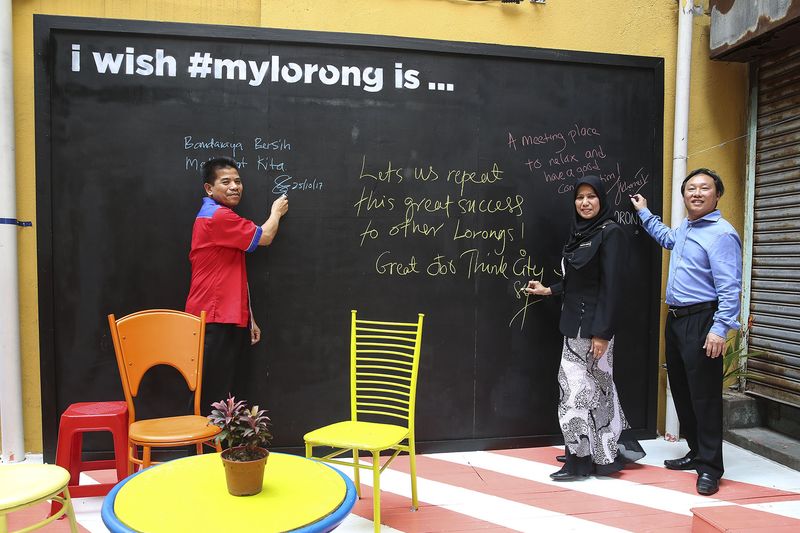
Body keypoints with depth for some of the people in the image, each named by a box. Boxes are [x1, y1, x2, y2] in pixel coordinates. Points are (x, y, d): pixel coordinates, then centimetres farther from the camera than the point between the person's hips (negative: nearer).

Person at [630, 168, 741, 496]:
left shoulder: (721, 234, -13)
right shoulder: (684, 228, 14)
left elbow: (730, 287, -20)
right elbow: (666, 238, 40)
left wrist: (720, 328, -26)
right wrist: (644, 213, 43)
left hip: (702, 321, -9)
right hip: (675, 319, 9)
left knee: (705, 395, -4)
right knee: (681, 390, 15)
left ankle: (710, 467, 7)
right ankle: (696, 452, 28)